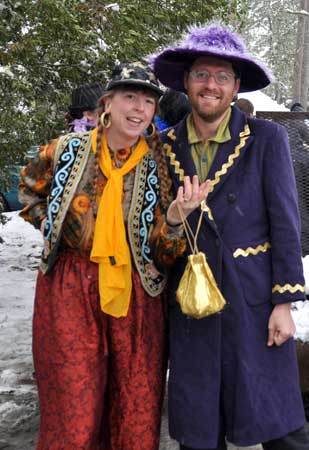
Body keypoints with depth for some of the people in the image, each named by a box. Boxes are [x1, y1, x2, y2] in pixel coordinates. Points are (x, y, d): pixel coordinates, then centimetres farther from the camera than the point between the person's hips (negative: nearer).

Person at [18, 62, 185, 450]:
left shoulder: (159, 163, -2)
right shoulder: (68, 150, -1)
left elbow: (165, 244, -3)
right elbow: (30, 188, 20)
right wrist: (49, 225, 8)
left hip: (135, 293, 1)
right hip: (70, 290, 0)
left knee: (137, 407, 9)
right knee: (73, 408, 4)